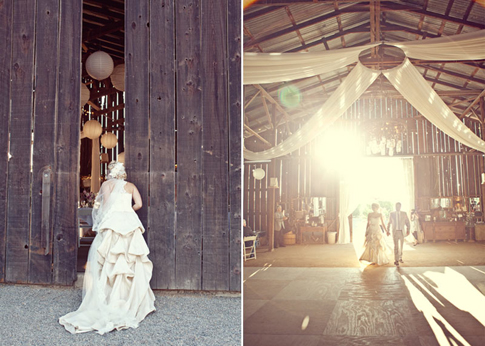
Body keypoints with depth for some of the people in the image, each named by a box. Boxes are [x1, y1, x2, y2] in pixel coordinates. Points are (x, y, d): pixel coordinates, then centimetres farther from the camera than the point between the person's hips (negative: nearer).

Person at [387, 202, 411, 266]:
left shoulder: (404, 214, 3)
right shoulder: (392, 214, 3)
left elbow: (407, 222, 3)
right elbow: (389, 223, 10)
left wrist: (408, 230, -7)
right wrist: (388, 231, 6)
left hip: (402, 232, 2)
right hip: (395, 232, -2)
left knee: (401, 246, 10)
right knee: (396, 246, -10)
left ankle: (400, 258, 25)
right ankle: (396, 260, -12)